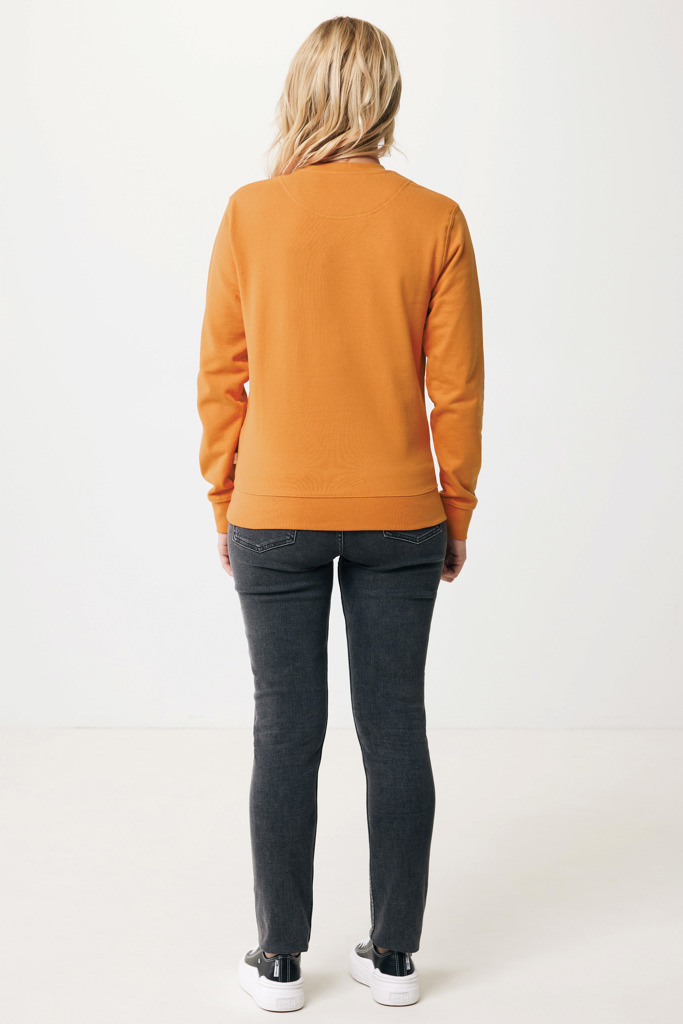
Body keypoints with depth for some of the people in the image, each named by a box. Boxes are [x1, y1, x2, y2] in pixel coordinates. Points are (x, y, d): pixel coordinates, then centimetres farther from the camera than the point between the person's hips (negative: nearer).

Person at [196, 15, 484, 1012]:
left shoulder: (251, 213, -5)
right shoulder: (435, 220, -4)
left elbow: (220, 377, -2)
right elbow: (457, 388, -2)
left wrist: (225, 501, 8)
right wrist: (457, 511, 9)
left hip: (276, 515, 0)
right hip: (398, 517, 1)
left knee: (286, 733, 8)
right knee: (394, 729, 10)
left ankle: (280, 960, 20)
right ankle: (393, 955, 22)